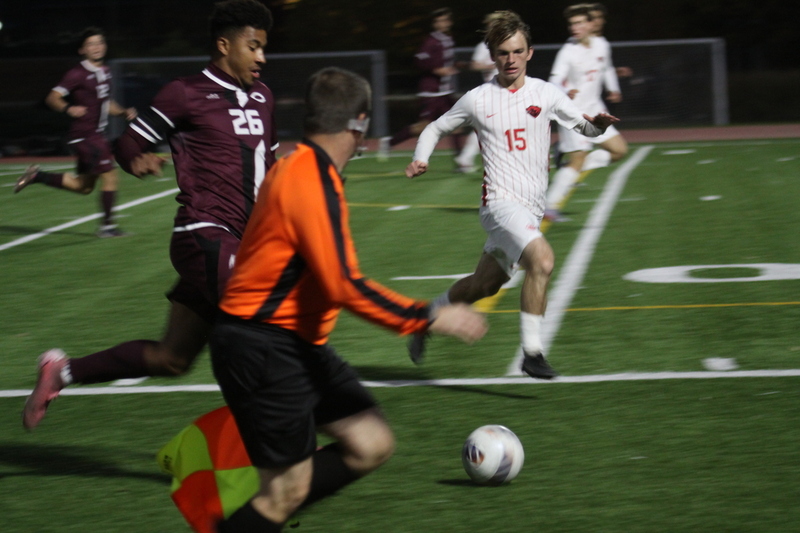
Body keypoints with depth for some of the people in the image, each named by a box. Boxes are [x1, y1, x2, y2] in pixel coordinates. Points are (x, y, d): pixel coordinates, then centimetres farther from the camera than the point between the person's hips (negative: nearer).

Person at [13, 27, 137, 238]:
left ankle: (36, 175, 22)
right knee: (109, 176, -9)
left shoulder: (105, 72, 13)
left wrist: (123, 112, 7)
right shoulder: (78, 74, -13)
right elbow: (52, 98, -17)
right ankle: (107, 226, 2)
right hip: (84, 136, -9)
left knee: (83, 186, 14)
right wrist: (68, 109, -36)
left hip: (96, 135, 9)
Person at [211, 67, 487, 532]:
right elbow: (346, 287, -26)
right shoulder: (314, 182, -21)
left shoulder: (299, 167, 9)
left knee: (372, 445, 5)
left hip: (299, 346, 10)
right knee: (288, 491, -5)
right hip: (264, 350, -10)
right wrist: (431, 319, -19)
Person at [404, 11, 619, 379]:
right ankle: (531, 351, -23)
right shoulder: (478, 100, 1)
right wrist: (420, 160, -5)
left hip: (531, 209, 5)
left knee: (484, 285, 15)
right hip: (501, 200, -5)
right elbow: (436, 128, 14)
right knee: (542, 259, -29)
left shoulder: (546, 94, 6)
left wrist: (598, 123, -12)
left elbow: (584, 127, 11)